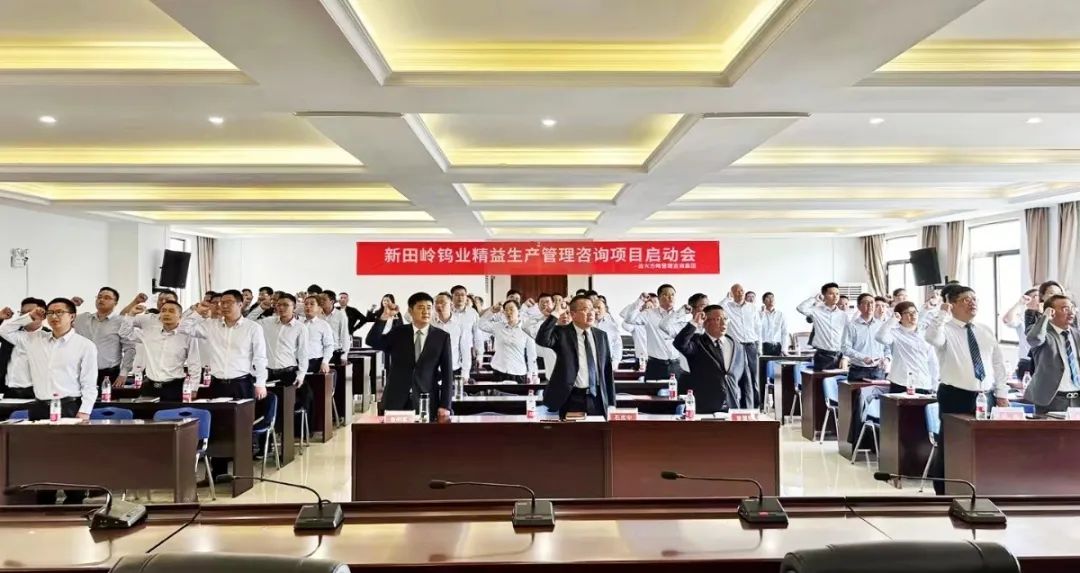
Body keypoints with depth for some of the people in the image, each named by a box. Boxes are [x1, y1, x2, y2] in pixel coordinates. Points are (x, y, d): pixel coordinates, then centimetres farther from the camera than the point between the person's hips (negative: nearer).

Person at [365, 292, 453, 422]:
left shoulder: (442, 337, 3)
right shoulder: (398, 332, 8)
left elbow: (447, 373, 1)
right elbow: (372, 342, -4)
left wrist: (445, 405, -6)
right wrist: (384, 317, -17)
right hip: (396, 401, 1)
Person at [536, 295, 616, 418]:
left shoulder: (601, 335, 9)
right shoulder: (561, 333, -2)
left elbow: (607, 369, 11)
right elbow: (542, 340, -23)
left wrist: (611, 401, 9)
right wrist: (555, 316, -22)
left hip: (597, 398, 4)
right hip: (571, 399, -3)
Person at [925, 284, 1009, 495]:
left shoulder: (986, 331, 12)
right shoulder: (945, 329, -6)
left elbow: (998, 363, 13)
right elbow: (932, 338, -31)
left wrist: (1002, 393, 8)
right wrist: (943, 314, -29)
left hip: (985, 397, 6)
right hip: (955, 396, -5)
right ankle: (944, 494, 9)